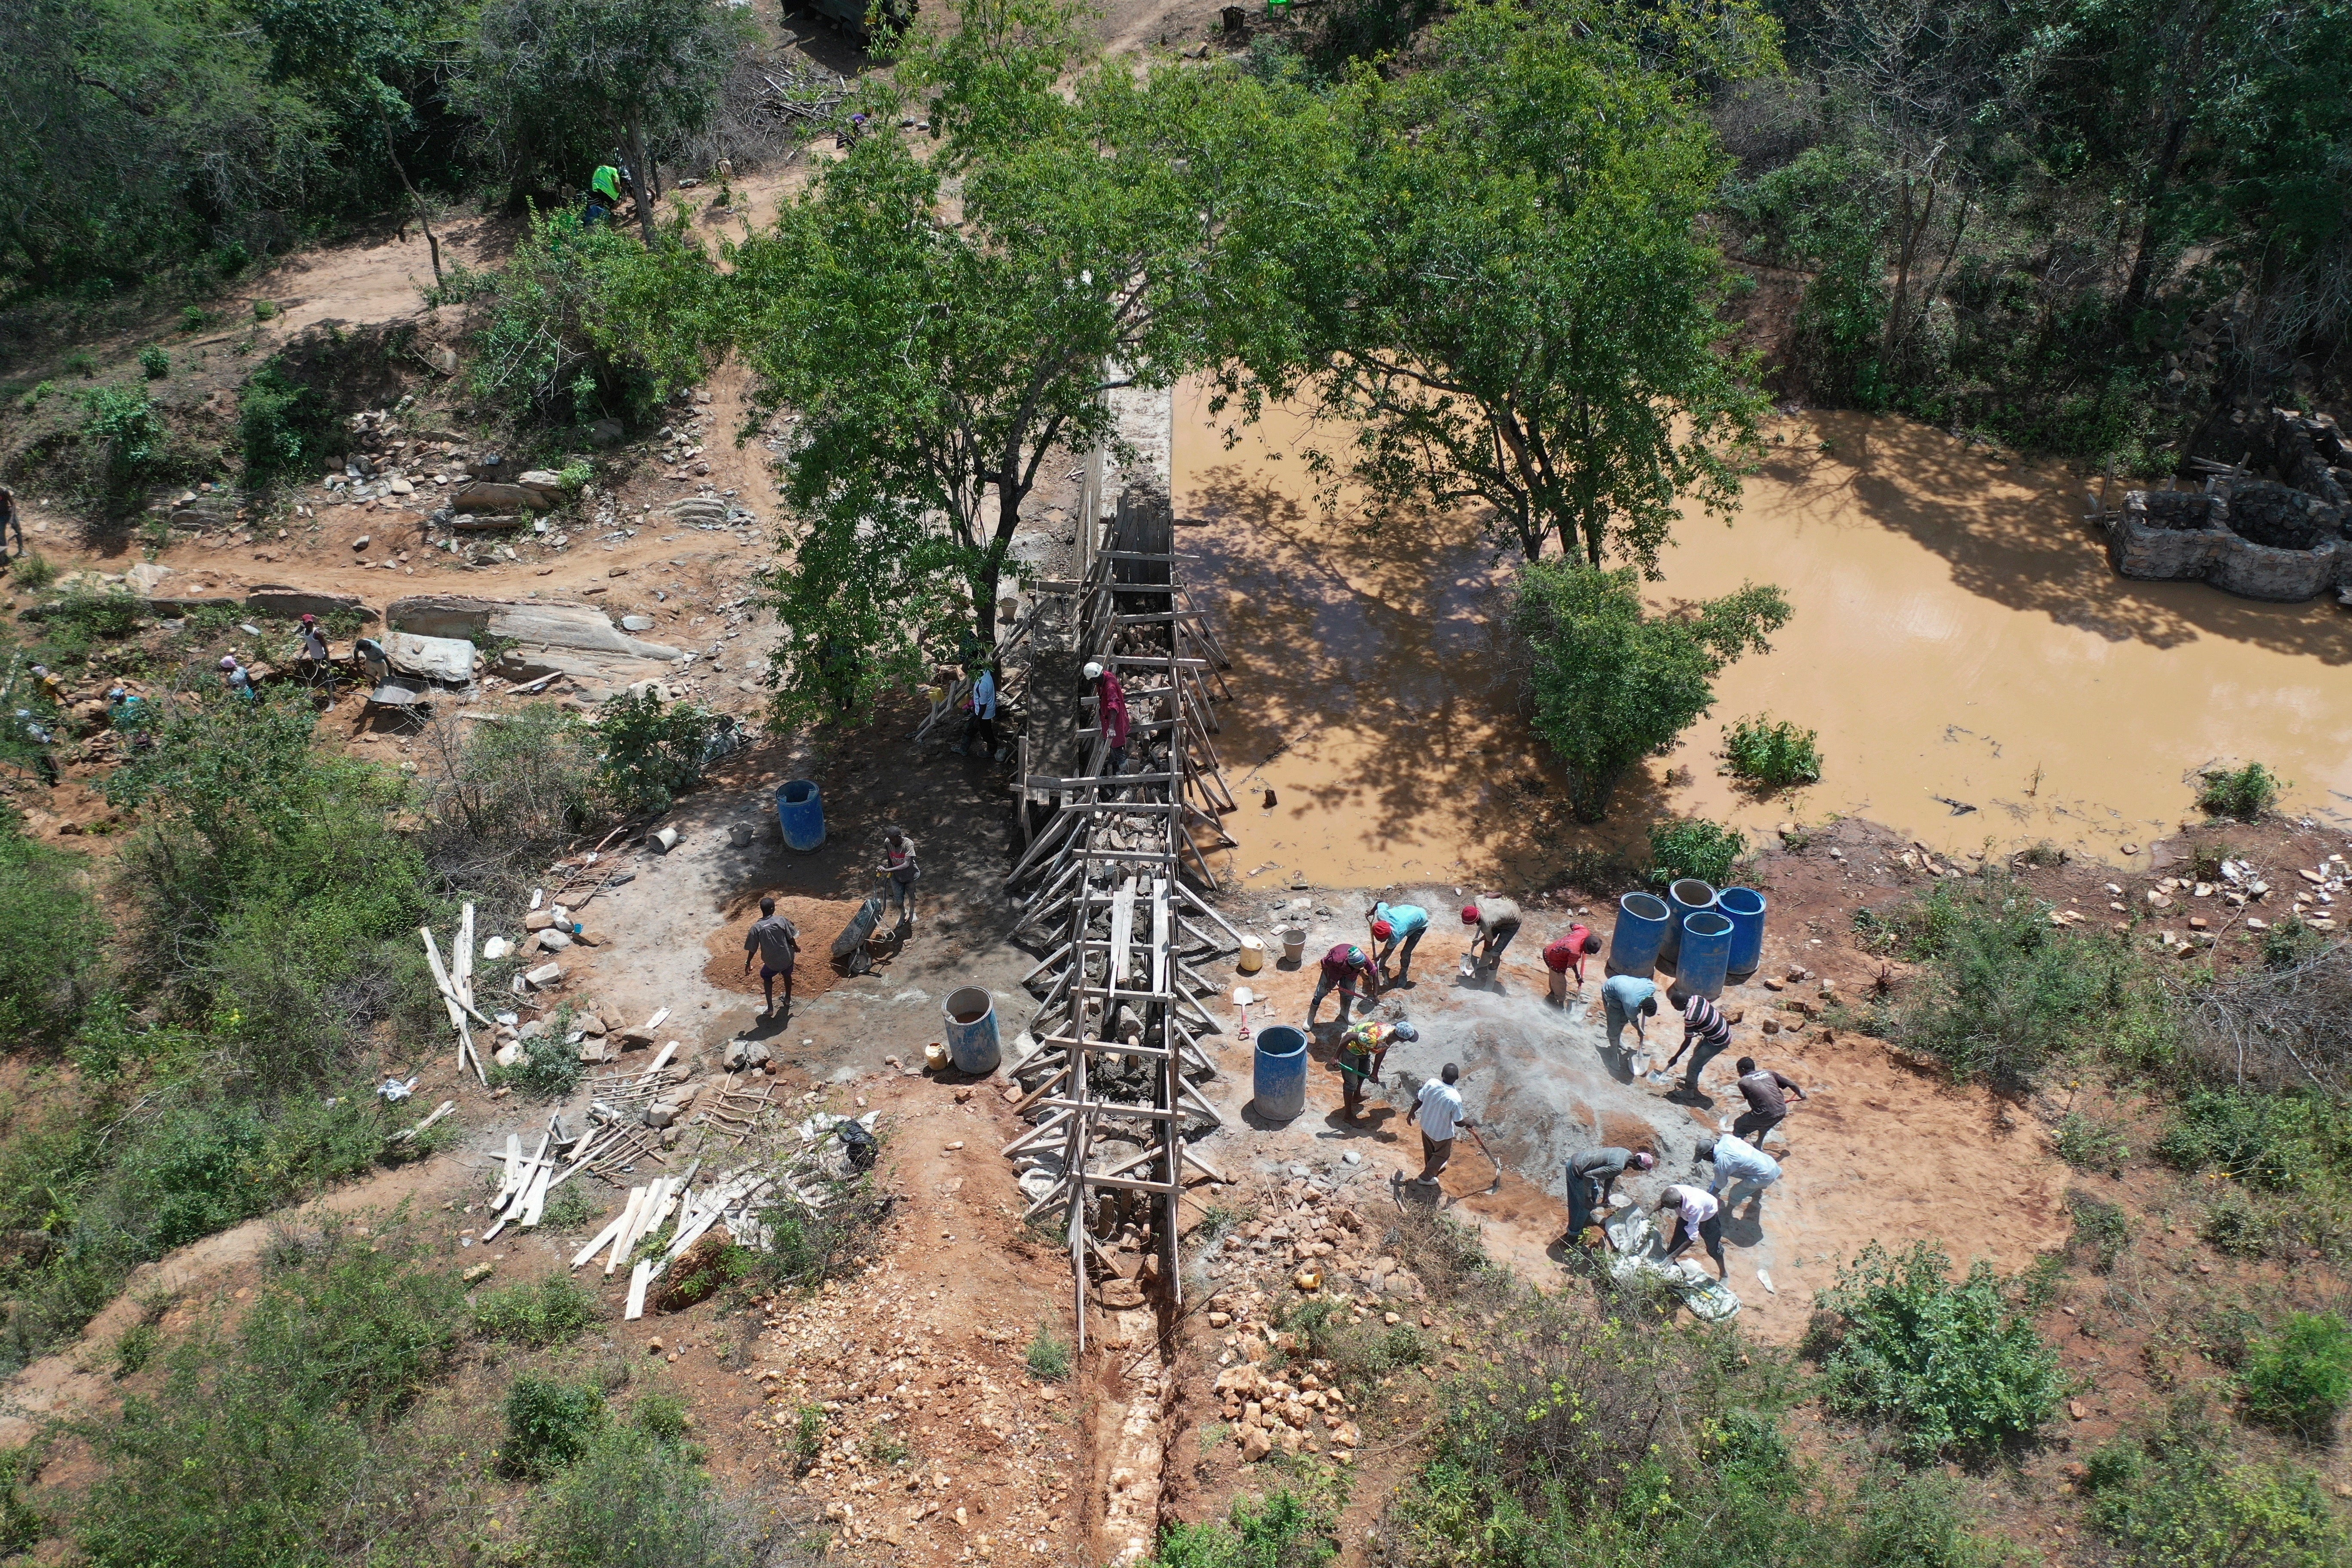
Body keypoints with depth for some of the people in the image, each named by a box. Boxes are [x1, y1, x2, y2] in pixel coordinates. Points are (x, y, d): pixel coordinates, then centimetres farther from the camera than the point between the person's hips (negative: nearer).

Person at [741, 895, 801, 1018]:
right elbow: (791, 938, -7)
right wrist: (796, 948, 14)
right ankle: (788, 1000, 51)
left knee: (766, 977, 28)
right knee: (787, 975, 31)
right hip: (787, 958, 1)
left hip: (772, 962, -1)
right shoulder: (781, 920, -17)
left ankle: (770, 1007, 23)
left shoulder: (756, 927, -17)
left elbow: (752, 949, -10)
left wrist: (748, 963, 5)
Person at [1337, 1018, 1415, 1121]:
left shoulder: (1393, 1033, -17)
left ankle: (1357, 1097, 55)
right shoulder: (1376, 1038, -42)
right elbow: (1349, 1036, -38)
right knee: (1351, 1083, 0)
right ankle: (1348, 1113, 18)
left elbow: (1381, 1052, 0)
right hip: (1351, 1048, -9)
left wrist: (1375, 1073, 8)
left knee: (1365, 1073, 30)